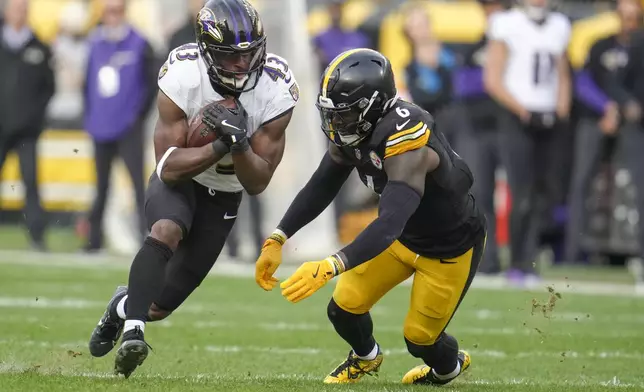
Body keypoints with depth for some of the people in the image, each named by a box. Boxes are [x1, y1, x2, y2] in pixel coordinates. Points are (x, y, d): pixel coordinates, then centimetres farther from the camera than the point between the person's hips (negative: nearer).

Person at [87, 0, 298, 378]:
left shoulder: (275, 91, -24)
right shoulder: (182, 77, -28)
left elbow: (257, 183, -20)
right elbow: (170, 167, -26)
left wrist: (239, 142, -39)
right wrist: (221, 145, -40)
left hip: (223, 195, 2)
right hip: (177, 181, -2)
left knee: (160, 305, 2)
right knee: (167, 230, -38)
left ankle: (124, 305, 35)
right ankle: (132, 330, -35)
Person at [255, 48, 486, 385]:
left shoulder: (406, 142, -41)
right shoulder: (351, 129, -16)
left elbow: (389, 224, -51)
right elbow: (321, 187, -4)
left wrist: (329, 267, -61)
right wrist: (276, 240, -14)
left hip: (451, 247, -7)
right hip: (406, 235, 7)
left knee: (420, 338, 3)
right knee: (344, 309, 1)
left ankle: (449, 367, 40)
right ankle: (365, 357, 35)